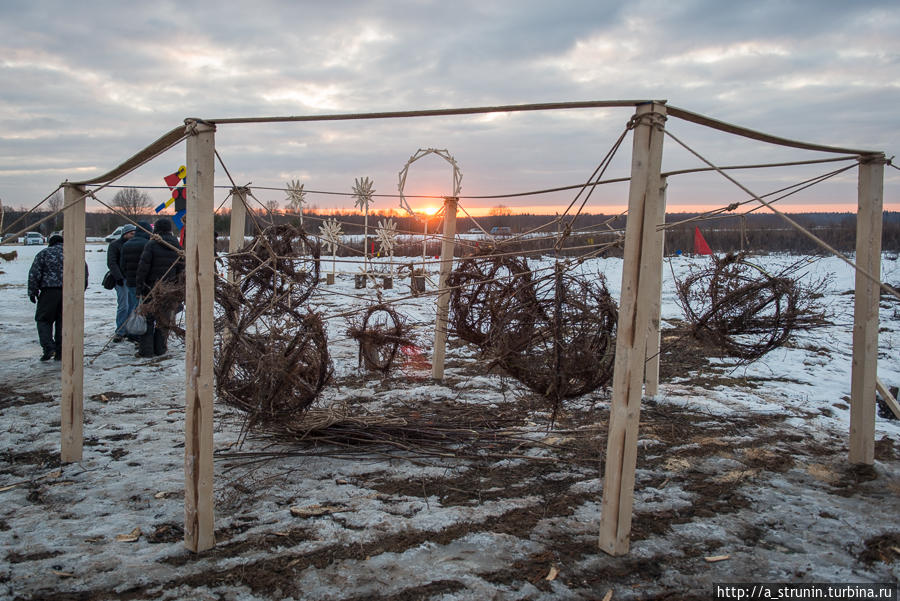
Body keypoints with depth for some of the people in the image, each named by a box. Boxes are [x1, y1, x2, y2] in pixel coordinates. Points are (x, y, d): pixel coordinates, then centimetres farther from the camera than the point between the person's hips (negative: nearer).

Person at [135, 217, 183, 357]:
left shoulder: (152, 245, -10)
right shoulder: (177, 247, 5)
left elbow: (143, 266, -11)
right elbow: (181, 269, 9)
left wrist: (139, 284, -4)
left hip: (151, 287, -3)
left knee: (148, 318, 4)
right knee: (164, 318, 11)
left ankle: (146, 349, 2)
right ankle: (160, 347, 14)